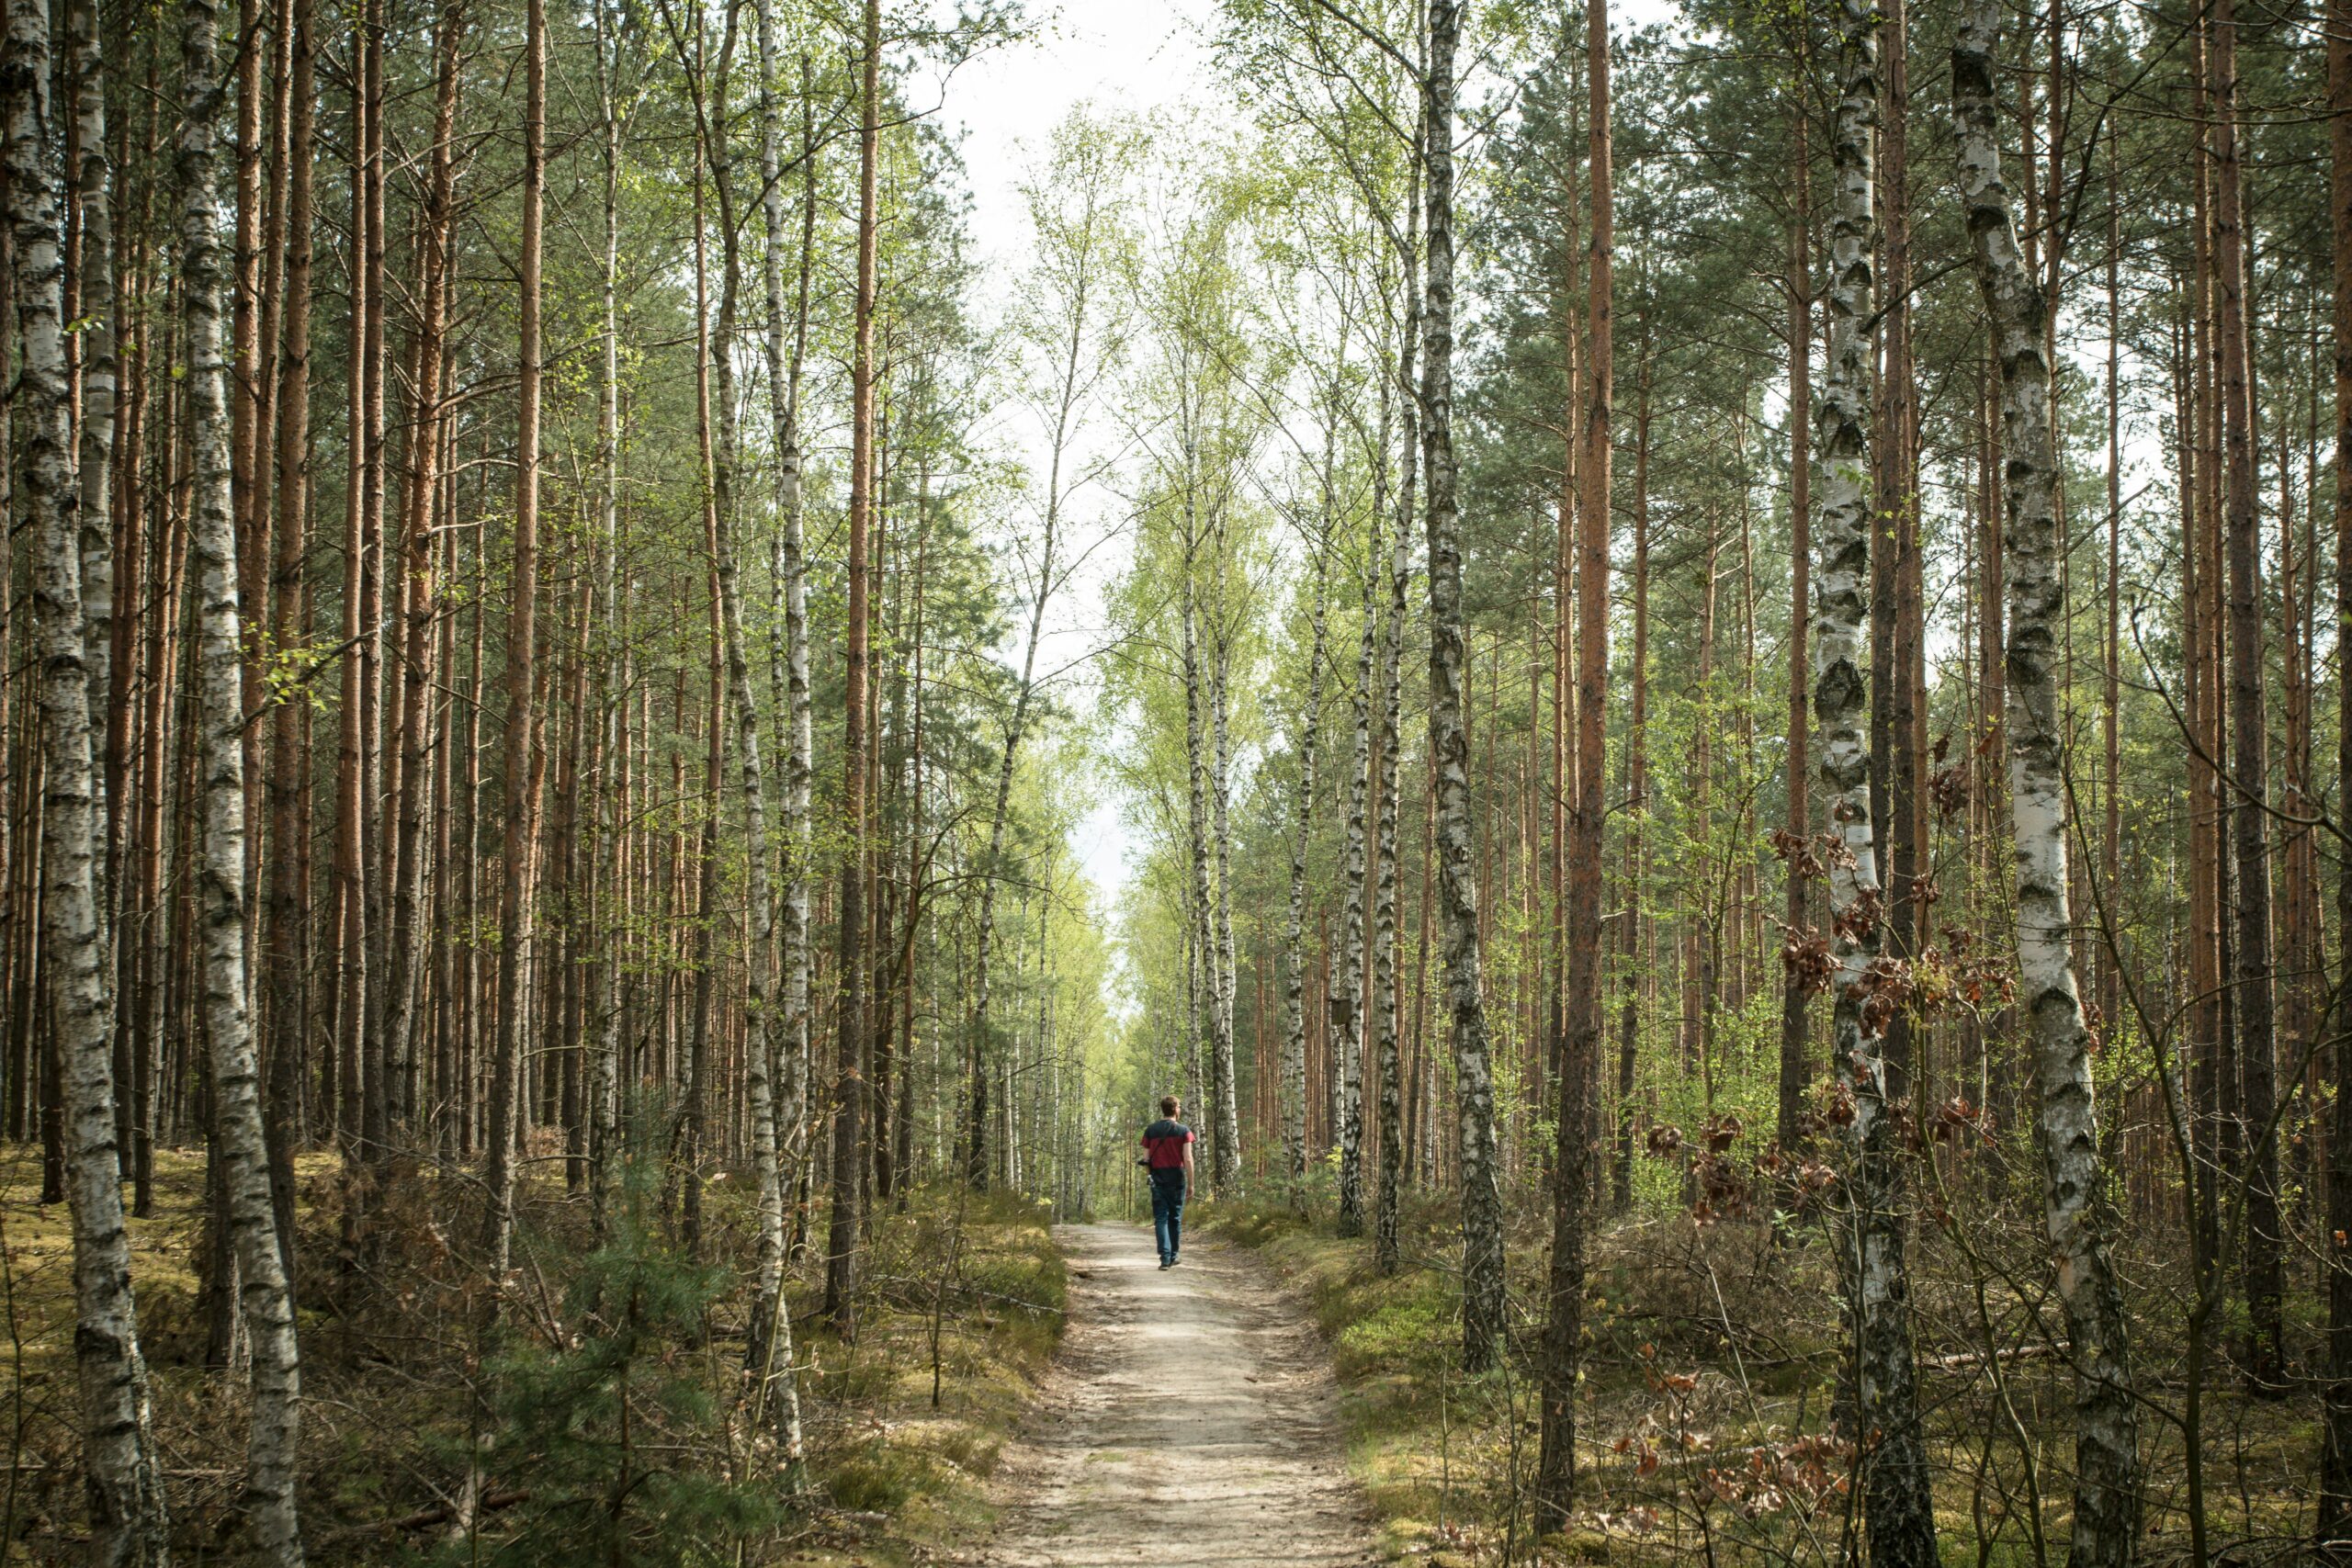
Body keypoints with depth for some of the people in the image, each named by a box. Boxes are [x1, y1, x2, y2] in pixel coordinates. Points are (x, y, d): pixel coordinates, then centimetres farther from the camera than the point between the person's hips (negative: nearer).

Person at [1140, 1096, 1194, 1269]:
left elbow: (1146, 1159, 4)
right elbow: (1188, 1159, -9)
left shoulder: (1150, 1131, 4)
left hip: (1158, 1180, 1)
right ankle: (1173, 1257, 18)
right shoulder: (1183, 1131, -4)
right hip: (1177, 1179, -1)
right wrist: (1191, 1184, -4)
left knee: (1161, 1218, -1)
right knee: (1175, 1219, 11)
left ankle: (1165, 1257, -14)